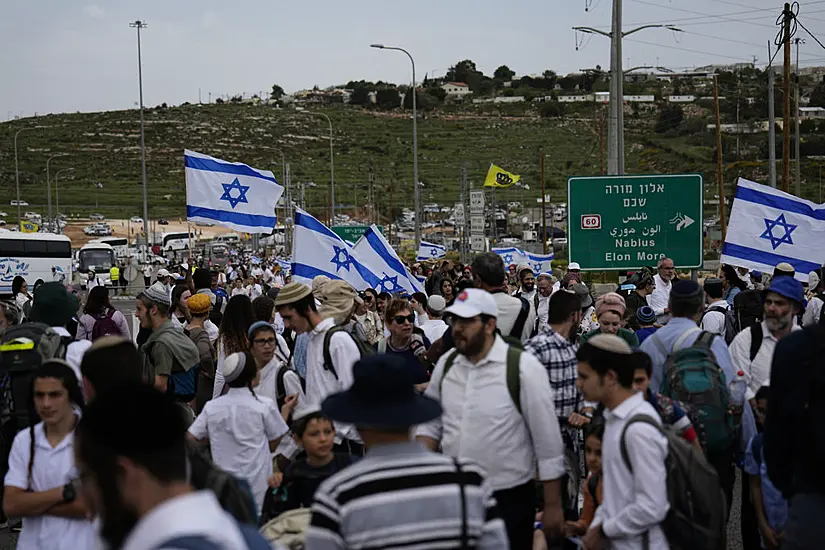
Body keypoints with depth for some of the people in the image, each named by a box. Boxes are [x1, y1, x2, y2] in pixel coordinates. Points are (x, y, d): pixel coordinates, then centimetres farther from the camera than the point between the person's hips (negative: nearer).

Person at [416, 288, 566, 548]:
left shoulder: (523, 367, -12)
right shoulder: (446, 363, 4)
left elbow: (548, 440, -9)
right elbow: (431, 423, 13)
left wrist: (553, 505, -8)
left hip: (509, 497, -5)